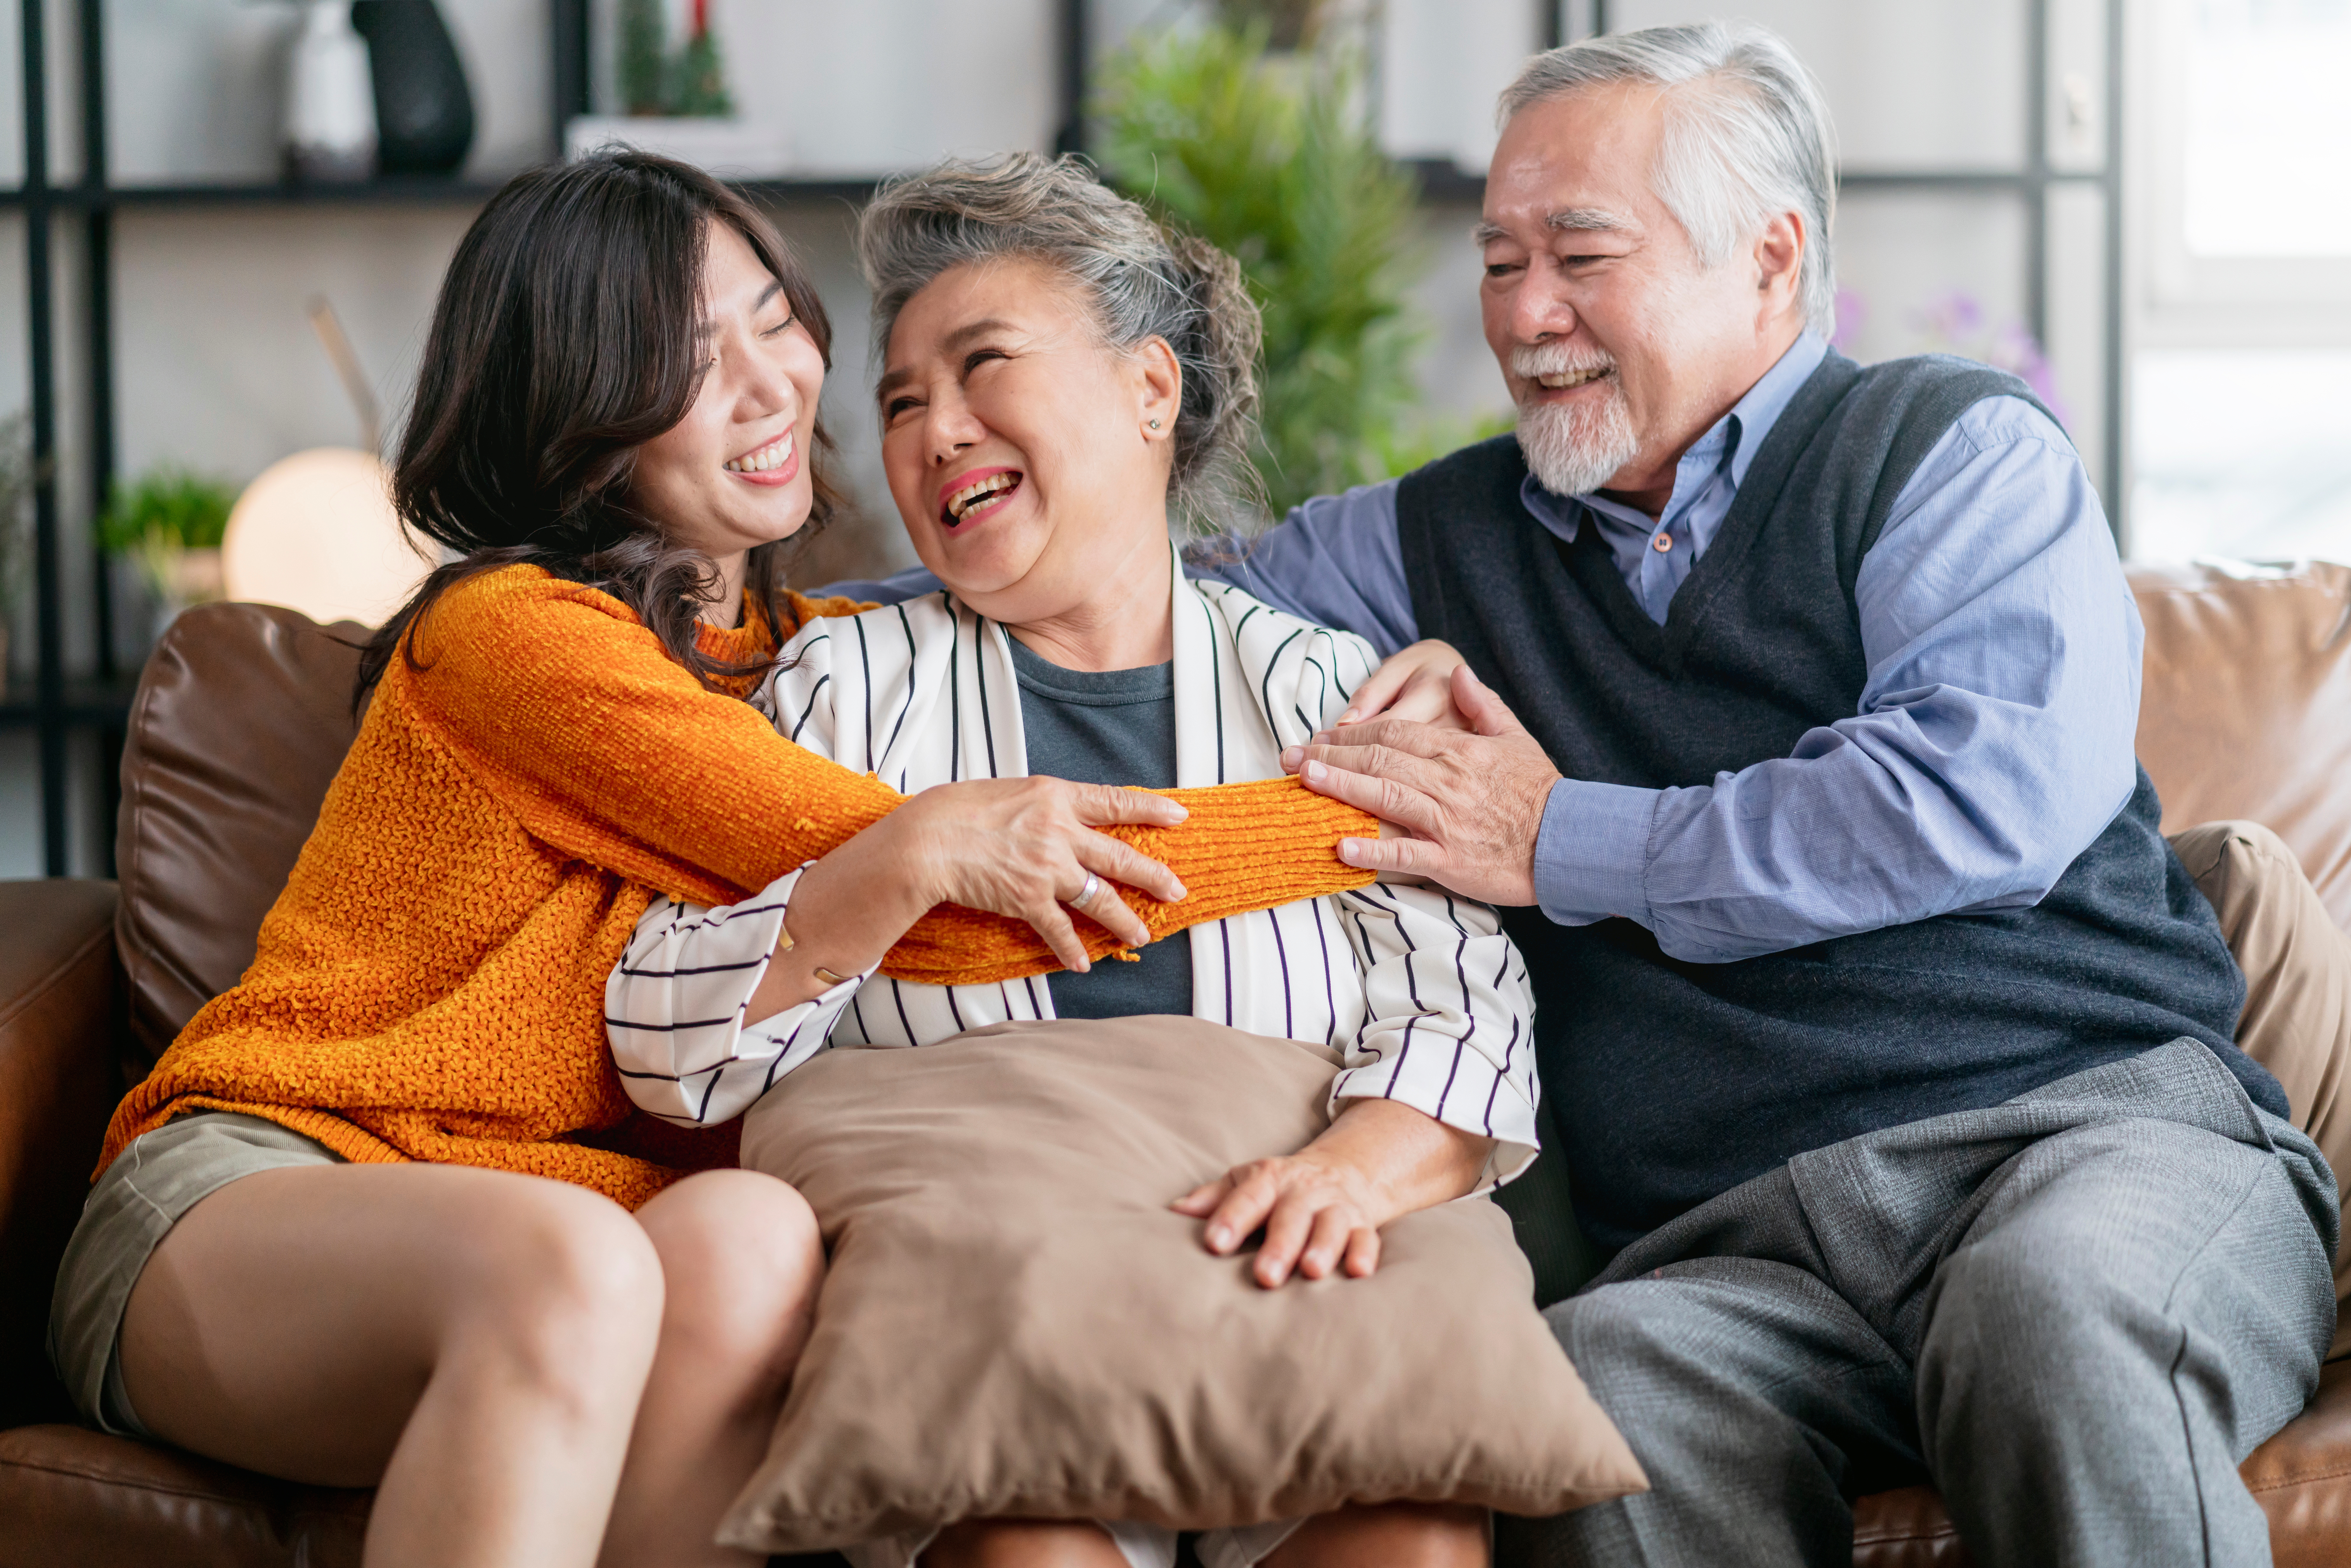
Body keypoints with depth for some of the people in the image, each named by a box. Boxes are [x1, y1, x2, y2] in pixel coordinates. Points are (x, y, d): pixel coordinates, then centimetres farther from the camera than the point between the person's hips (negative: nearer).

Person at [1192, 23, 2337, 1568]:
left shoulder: (1960, 447, 9)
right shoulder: (1445, 538, 23)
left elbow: (2000, 794, -9)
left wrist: (1564, 847, -3)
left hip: (2097, 1118, -2)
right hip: (1738, 1250, 2)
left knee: (2060, 1311, -38)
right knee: (1601, 1392, -33)